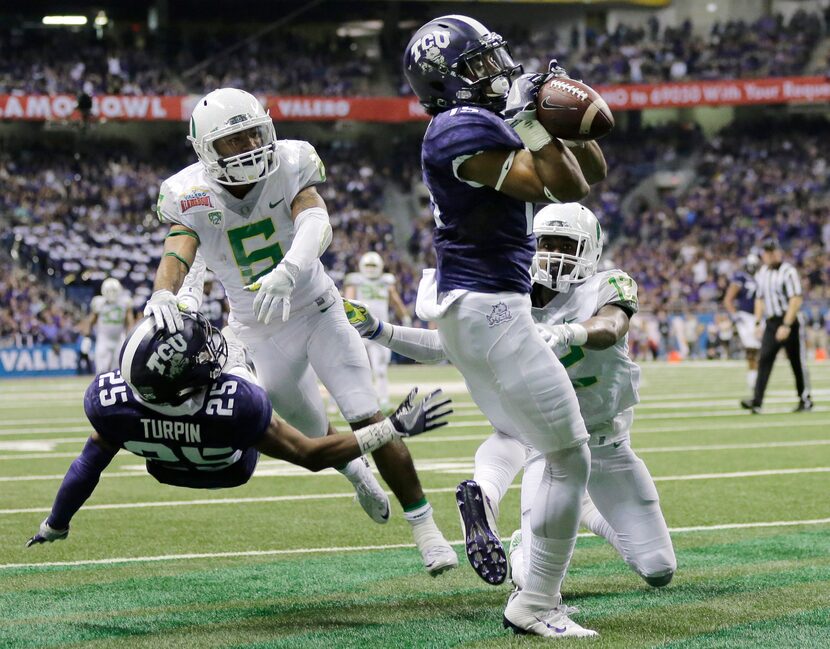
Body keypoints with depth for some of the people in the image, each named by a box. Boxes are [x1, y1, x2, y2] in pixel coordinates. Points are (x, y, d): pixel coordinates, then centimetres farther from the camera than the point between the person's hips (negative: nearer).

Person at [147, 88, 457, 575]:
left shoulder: (290, 163, -19)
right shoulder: (190, 196, -16)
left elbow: (317, 222, -36)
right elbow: (178, 252, -32)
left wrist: (288, 270, -58)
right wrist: (163, 296, -56)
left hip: (317, 310, -1)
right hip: (260, 332, 1)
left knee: (369, 420, -11)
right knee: (313, 434, 15)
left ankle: (426, 528, 0)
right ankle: (357, 473, 51)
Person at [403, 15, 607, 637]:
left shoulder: (493, 125, 12)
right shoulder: (466, 130, -17)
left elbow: (592, 173, 16)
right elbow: (564, 188, -22)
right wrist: (534, 119, -17)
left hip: (467, 306, 10)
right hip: (488, 310, -10)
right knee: (568, 456, -3)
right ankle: (537, 607, 2)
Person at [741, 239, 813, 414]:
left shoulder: (788, 272, -12)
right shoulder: (762, 274, 10)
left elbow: (796, 300, -17)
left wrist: (786, 326, -22)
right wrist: (758, 323, 11)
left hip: (790, 321, -5)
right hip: (771, 322, 5)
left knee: (797, 361, 3)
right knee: (764, 359, -8)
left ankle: (806, 400, 17)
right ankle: (757, 402, -17)